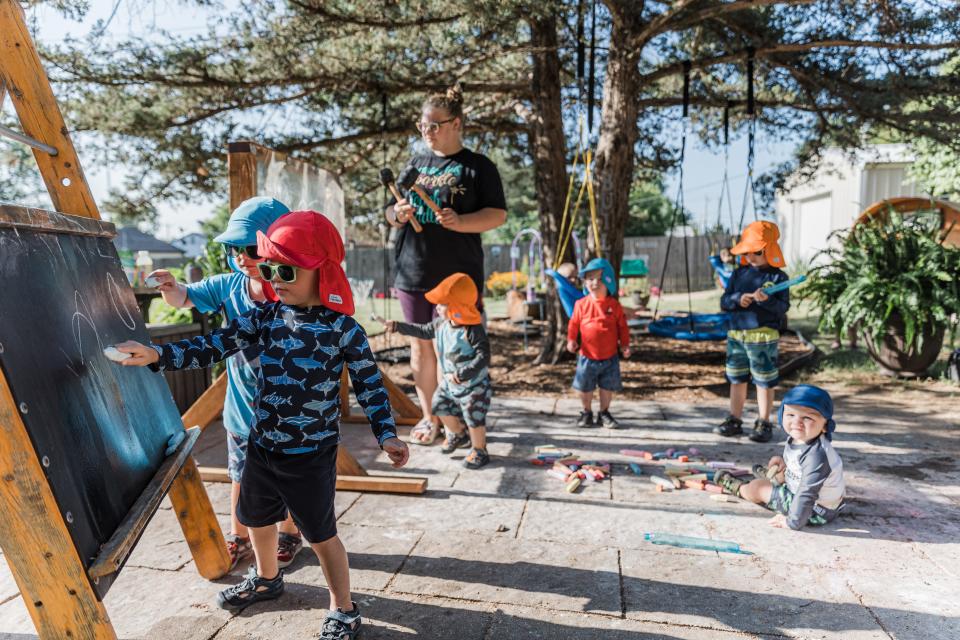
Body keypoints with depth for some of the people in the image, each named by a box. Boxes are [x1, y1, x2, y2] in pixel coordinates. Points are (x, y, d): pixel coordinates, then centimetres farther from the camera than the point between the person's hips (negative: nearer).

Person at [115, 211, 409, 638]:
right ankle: (266, 579, 55)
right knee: (257, 519, 26)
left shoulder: (343, 328, -14)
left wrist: (386, 434, -10)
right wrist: (156, 355, -17)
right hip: (261, 445, 6)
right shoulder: (265, 318, -1)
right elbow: (214, 346, -5)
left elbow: (369, 384, -7)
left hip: (311, 454, -6)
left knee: (321, 534, 6)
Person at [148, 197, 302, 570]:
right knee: (240, 474, 21)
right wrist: (170, 286, -24)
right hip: (241, 408, 4)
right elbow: (184, 299, -3)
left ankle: (289, 534, 40)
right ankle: (239, 538, 43)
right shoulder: (228, 285, -6)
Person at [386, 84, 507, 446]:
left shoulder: (478, 167, 2)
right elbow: (390, 211, 21)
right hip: (413, 273, 5)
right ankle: (429, 417, 21)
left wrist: (459, 222, -22)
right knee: (420, 348, 9)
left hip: (457, 275, -5)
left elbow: (498, 214, -5)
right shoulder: (415, 165, 16)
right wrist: (397, 214, -4)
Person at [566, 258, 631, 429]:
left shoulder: (614, 305, -5)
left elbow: (622, 326, 2)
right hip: (588, 357, 0)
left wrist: (625, 345, -3)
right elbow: (573, 324, 2)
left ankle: (604, 413, 29)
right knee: (585, 387, 10)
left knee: (608, 387, 11)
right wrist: (571, 340, -9)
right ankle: (587, 412, 29)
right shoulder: (581, 304, -6)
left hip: (610, 357, 0)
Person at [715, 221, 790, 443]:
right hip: (736, 333, 5)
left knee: (764, 382, 4)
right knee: (736, 379, 12)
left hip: (763, 335, -4)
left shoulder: (778, 276, -3)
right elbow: (724, 302, 6)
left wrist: (766, 300, -29)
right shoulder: (739, 274, 10)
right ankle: (734, 420, 23)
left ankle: (764, 424, 15)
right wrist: (738, 299, -14)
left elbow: (783, 308, -11)